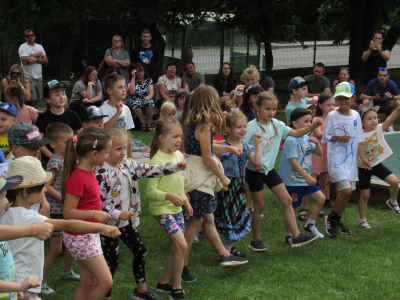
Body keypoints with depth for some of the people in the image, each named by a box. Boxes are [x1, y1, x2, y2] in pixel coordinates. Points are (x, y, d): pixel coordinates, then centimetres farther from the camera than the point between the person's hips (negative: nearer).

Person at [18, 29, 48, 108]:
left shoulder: (39, 47, 16)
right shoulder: (23, 47, -2)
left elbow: (46, 61, 6)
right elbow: (25, 61, -18)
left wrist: (36, 60, -14)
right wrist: (37, 55, -6)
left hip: (39, 77, 6)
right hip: (28, 78, -6)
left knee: (37, 100, 7)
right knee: (32, 99, -17)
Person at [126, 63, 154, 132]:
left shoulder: (148, 80, 10)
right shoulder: (130, 81, 6)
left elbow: (151, 94, 0)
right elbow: (132, 91, -14)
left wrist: (147, 98, -25)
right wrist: (133, 77, -11)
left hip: (145, 101, 2)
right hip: (133, 101, -1)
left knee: (150, 102, -34)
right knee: (136, 104, -38)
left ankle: (148, 124, -26)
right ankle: (142, 123, -24)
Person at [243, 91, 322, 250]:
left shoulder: (277, 125, 3)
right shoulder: (252, 126, -15)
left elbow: (296, 133, 7)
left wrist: (312, 127, -8)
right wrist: (254, 160, -28)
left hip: (269, 169, 6)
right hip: (254, 171, -6)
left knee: (287, 200, 0)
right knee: (259, 205, 3)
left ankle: (296, 236, 3)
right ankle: (255, 240, 19)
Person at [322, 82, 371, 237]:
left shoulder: (355, 115, 6)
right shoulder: (332, 115, -6)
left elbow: (358, 139, 11)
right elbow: (326, 137, -2)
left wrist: (363, 158, 8)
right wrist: (340, 138, -17)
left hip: (351, 159, 5)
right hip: (336, 159, -5)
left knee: (346, 192, 9)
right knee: (346, 190, -17)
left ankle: (337, 221, 25)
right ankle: (331, 219, 3)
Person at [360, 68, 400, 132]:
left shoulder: (391, 83, -14)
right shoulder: (372, 83, -17)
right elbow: (362, 96, -19)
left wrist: (392, 97, -41)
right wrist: (374, 97, -32)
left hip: (386, 106, 1)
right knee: (365, 101, -32)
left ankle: (390, 124, -13)